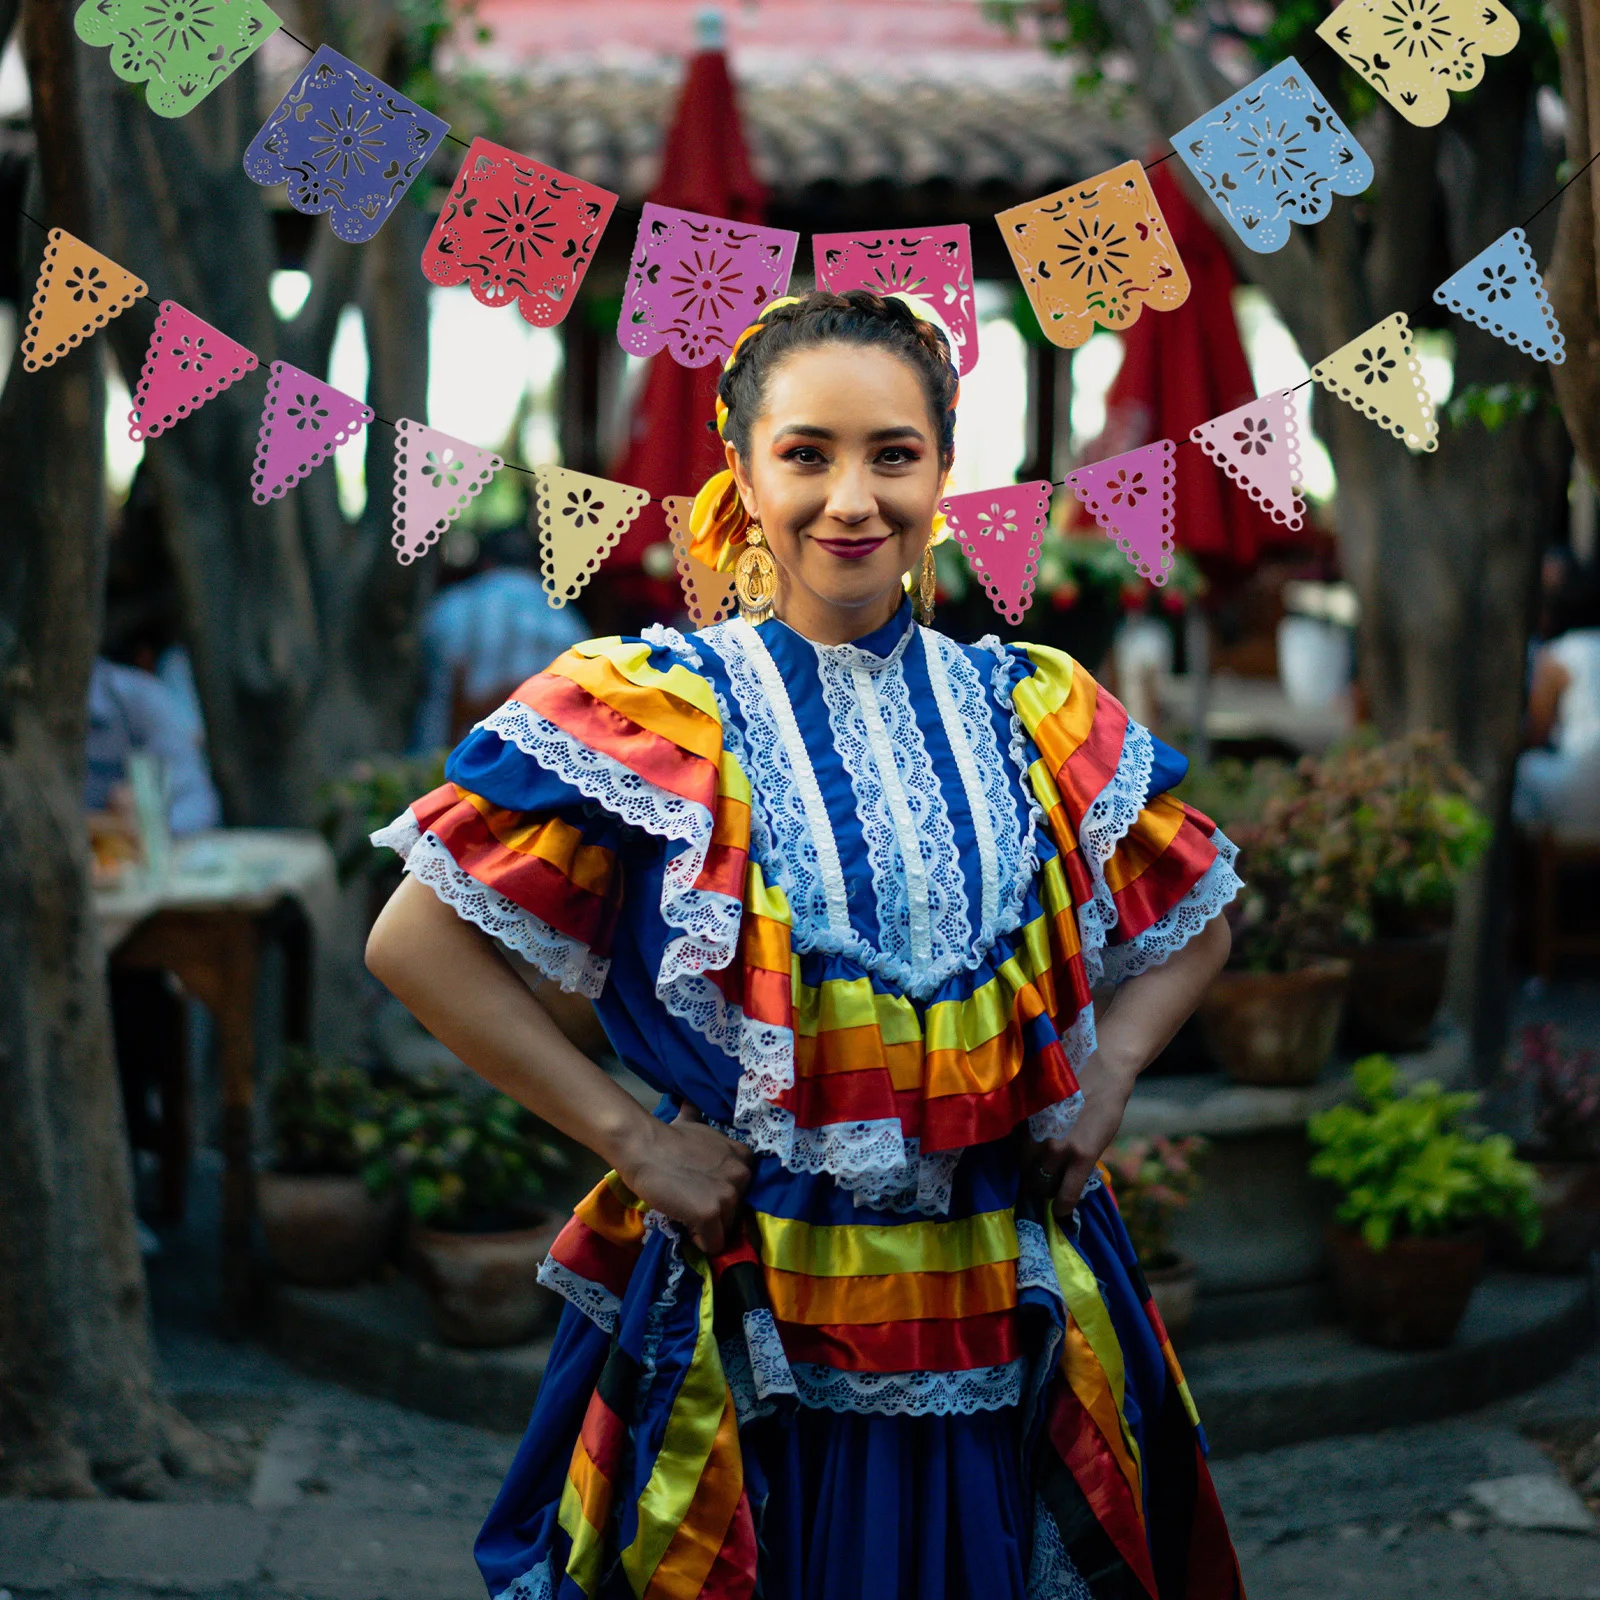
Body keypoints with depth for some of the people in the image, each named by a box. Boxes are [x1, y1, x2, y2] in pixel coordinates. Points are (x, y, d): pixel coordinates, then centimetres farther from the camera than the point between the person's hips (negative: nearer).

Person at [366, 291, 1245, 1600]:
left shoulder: (1035, 715, 6)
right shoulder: (656, 714, -5)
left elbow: (1192, 923, 20)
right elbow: (417, 941, -7)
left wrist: (1105, 1079, 3)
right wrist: (626, 1135, -10)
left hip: (1006, 1333, 3)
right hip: (754, 1333, -3)